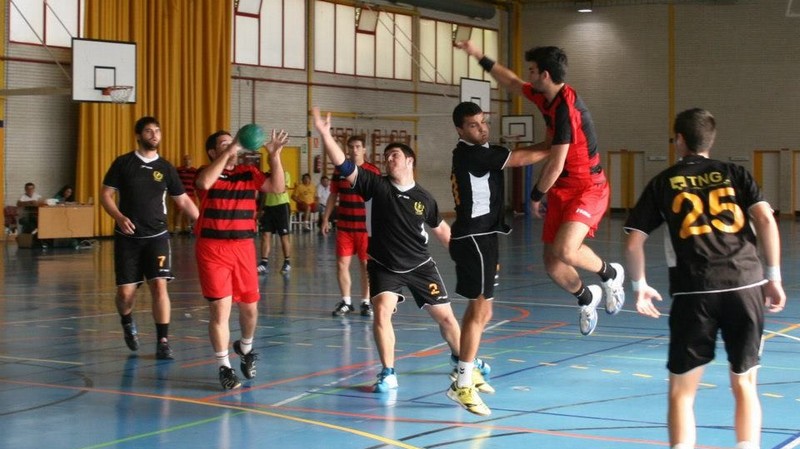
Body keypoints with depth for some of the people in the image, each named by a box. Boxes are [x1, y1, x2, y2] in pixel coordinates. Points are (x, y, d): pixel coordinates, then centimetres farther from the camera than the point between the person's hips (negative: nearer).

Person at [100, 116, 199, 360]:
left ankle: (163, 341, -4)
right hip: (128, 237, -1)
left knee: (159, 285, -12)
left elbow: (183, 200, 10)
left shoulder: (166, 168, 5)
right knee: (125, 291, -1)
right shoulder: (123, 163, 0)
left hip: (156, 236, 1)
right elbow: (105, 194, 1)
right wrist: (119, 217, -15)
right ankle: (127, 324, 33)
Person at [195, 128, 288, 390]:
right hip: (212, 250, -4)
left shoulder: (249, 174, 9)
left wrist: (275, 156, -12)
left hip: (244, 248, 4)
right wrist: (228, 152, -27)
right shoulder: (207, 173, -2)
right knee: (220, 309, -6)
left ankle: (245, 348, 41)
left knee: (249, 307, 13)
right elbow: (205, 183, -26)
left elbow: (277, 188, -2)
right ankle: (224, 366, 7)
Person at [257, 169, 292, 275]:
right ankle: (264, 263, 1)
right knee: (265, 235, -1)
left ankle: (287, 263, 10)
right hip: (268, 206, 6)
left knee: (284, 236, 0)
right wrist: (262, 209, 14)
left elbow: (283, 189, -19)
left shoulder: (284, 174, -3)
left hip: (282, 206, -5)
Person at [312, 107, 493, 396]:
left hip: (420, 266, 1)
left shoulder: (423, 198, -5)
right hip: (384, 267, -1)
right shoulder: (378, 186, -9)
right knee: (382, 312, -19)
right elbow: (344, 167, -18)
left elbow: (440, 228, 11)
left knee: (445, 316, 7)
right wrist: (325, 133, -29)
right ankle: (388, 375, -6)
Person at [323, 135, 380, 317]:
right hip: (344, 226, 3)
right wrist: (325, 219, 11)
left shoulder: (373, 171, -2)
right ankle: (346, 302, 12)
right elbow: (333, 196, 14)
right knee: (342, 263, 1)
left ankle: (366, 302, 12)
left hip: (365, 226, -2)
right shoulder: (339, 170, 6)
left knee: (366, 264, 3)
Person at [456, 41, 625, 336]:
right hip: (561, 190, 8)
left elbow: (555, 165, -21)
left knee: (565, 250, -29)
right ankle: (586, 298, 31)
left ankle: (610, 274, 0)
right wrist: (479, 57, 27)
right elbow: (512, 83, 26)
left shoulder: (566, 108, -23)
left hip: (587, 188, -8)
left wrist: (536, 195, -6)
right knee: (552, 264, 3)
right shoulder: (544, 96, 5)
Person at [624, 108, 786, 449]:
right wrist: (773, 277, 5)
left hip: (694, 291, -1)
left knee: (681, 391, 8)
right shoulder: (735, 173, 14)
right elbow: (766, 220, -1)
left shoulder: (663, 183, 13)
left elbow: (633, 244, 9)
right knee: (744, 385, 15)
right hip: (745, 284, 1)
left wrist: (640, 286, 23)